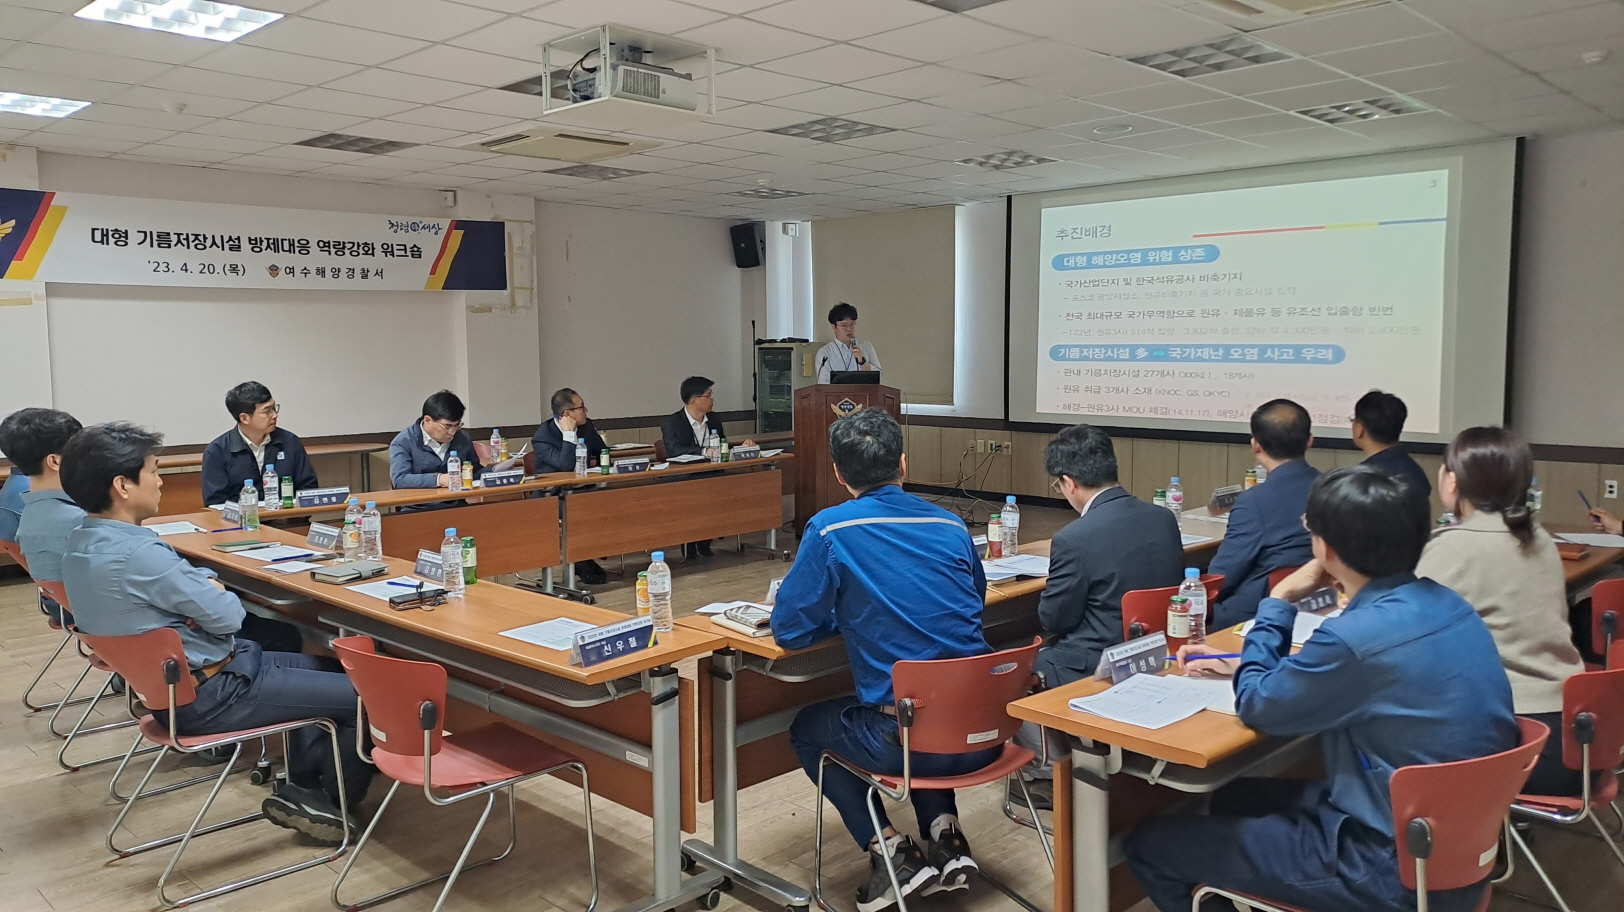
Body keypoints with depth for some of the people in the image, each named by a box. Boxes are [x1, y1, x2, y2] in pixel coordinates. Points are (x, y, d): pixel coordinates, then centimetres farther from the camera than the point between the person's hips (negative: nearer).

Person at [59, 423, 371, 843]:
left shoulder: (82, 541, 3)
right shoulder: (136, 553, -29)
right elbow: (228, 616, -22)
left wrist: (206, 586, -8)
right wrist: (219, 592, 0)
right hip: (205, 696, -10)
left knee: (324, 668, 22)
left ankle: (302, 785, 22)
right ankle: (331, 801, 14)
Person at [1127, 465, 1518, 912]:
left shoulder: (1357, 637, -29)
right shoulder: (1445, 603, -1)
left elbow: (1256, 704, -10)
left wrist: (1279, 600, -1)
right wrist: (1241, 666, 16)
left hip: (1398, 868, -9)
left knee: (1149, 843, -1)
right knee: (1235, 796, 27)